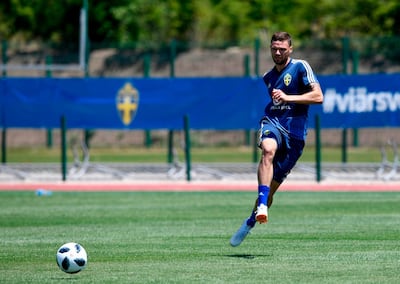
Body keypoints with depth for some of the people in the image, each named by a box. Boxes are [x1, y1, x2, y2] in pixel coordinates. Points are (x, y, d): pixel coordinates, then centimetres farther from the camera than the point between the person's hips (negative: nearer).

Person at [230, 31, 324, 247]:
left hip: (294, 131, -3)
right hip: (272, 123, 3)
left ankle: (250, 222, 22)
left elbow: (318, 96, -8)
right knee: (268, 149, -36)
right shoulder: (268, 77, 21)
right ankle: (262, 206, -46)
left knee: (272, 186, -1)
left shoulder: (300, 67, 2)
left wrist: (287, 98, -15)